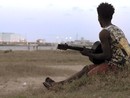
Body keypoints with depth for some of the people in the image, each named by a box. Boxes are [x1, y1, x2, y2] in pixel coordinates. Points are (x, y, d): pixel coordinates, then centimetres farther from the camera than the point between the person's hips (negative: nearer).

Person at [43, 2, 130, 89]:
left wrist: (89, 54, -5)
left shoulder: (104, 33, -16)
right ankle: (57, 83, 23)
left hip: (114, 66, -9)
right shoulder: (117, 29, 12)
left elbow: (107, 56, -19)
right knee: (87, 68, 17)